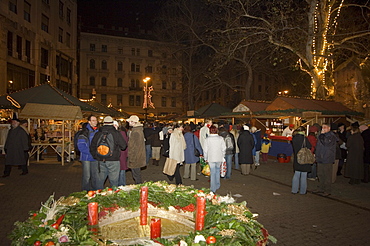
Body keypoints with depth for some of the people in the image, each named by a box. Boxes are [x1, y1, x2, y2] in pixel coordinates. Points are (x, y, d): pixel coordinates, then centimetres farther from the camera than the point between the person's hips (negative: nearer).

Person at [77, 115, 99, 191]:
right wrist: (91, 152, -16)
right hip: (86, 157, -5)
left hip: (95, 157, 5)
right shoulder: (85, 131, -8)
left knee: (95, 176, 12)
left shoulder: (98, 131, 9)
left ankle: (94, 191, 24)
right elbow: (80, 146, -13)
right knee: (87, 176, -1)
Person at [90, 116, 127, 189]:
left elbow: (92, 148, 10)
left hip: (100, 161, 3)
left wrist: (96, 157, 21)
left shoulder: (97, 134, 4)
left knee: (99, 181, 13)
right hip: (113, 161, -3)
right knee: (114, 181, 6)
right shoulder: (116, 133, -6)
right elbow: (124, 146, -3)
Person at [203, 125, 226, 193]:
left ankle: (213, 189, 5)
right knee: (217, 171, 20)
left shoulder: (207, 139, -7)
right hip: (219, 158, 2)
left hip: (211, 158, -2)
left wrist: (206, 158, 9)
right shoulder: (221, 138, -3)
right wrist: (222, 156, 14)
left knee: (213, 173, 3)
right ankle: (217, 185, 30)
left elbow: (205, 150, -3)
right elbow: (224, 149, 1)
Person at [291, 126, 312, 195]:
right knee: (303, 176, 6)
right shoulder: (304, 138, -14)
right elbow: (309, 147, -8)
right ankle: (303, 191, 14)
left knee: (296, 174, 14)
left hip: (296, 159, 5)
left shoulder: (294, 138, 0)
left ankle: (294, 190, 18)